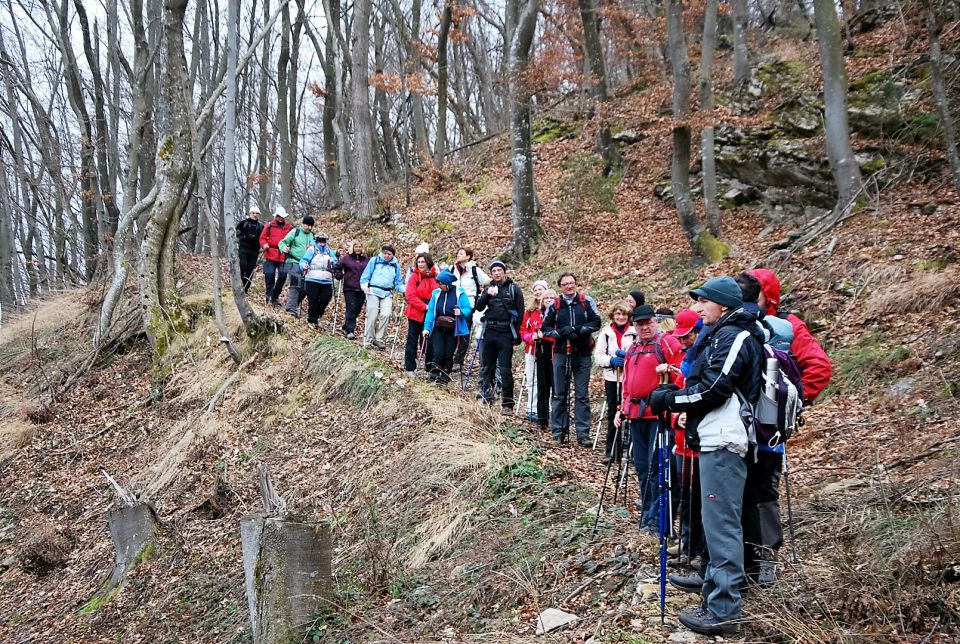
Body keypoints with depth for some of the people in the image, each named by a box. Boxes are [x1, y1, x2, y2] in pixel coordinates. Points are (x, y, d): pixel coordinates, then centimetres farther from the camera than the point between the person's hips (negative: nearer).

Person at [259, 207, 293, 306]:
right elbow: (262, 238, 7)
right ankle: (270, 298, 7)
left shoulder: (289, 227, 8)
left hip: (283, 256, 1)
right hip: (270, 256, -1)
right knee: (269, 276, -2)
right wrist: (264, 245, -12)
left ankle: (275, 295, 17)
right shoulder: (269, 226, 5)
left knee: (283, 276, -5)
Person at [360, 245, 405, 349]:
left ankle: (379, 339, -4)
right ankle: (368, 340, 7)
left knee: (386, 314, -15)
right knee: (372, 316, -5)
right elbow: (365, 276, 5)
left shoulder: (396, 265, 13)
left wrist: (404, 290, -2)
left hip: (387, 294, 2)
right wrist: (364, 286, -11)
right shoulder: (374, 261, 5)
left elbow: (398, 283, 15)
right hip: (373, 291, -2)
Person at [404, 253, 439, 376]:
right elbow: (410, 295, -12)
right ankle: (409, 368, 14)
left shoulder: (434, 277, 3)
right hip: (415, 314, -2)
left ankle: (430, 368, 15)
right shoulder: (414, 276, -5)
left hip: (430, 315, 2)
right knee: (413, 341, 6)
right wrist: (424, 306, -18)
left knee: (429, 340, 5)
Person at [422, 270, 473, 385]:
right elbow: (431, 311, 2)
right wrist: (426, 328, -6)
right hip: (438, 329, 2)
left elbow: (468, 309, -5)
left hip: (453, 330, -2)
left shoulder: (459, 293, -8)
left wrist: (461, 312, -27)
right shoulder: (436, 293, 2)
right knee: (438, 353, -10)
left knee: (449, 354, 4)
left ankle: (444, 376, 15)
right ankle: (435, 374, -1)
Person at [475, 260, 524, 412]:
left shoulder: (514, 289, 2)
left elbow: (520, 312, -1)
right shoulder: (488, 288, 13)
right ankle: (486, 398, 18)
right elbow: (479, 307, 3)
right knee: (486, 368, 9)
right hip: (489, 332, 4)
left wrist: (518, 335, -6)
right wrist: (487, 295, -14)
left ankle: (507, 404, 0)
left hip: (506, 334, -4)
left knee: (505, 370, -4)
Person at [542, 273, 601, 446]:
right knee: (559, 394, 5)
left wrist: (577, 329, -13)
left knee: (582, 395, 1)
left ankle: (583, 433, 3)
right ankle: (558, 431, 12)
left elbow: (596, 323, 0)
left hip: (583, 354, -1)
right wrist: (561, 332, -12)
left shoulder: (587, 301, 3)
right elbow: (545, 328, 6)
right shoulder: (554, 305, 6)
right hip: (561, 353, 1)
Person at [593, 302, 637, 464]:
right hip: (611, 378, 3)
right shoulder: (606, 332, 7)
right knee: (612, 414, 9)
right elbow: (598, 356, 3)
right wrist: (611, 360, -14)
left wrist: (628, 354, -20)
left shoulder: (634, 332, -1)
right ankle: (611, 450, 16)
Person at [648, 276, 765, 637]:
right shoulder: (723, 335, 20)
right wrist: (676, 394, 10)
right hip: (718, 439, 11)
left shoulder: (731, 336, -12)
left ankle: (723, 610, -11)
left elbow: (712, 390, -18)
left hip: (722, 442, -11)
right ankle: (711, 577, 38)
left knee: (721, 522, -11)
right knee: (715, 518, 23)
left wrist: (669, 400, -9)